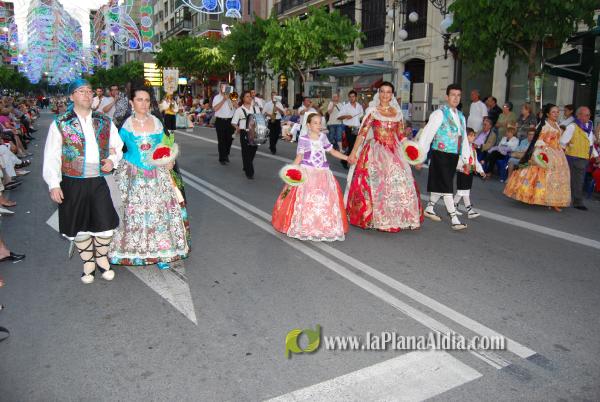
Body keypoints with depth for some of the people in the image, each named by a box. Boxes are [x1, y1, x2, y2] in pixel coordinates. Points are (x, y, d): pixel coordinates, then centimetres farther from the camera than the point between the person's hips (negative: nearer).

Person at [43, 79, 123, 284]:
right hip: (72, 183, -1)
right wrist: (54, 184, -9)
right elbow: (51, 157, -3)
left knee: (105, 223, -2)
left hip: (98, 181, 2)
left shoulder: (105, 122, 8)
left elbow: (118, 146, 16)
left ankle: (101, 258, 23)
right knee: (80, 226, 9)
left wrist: (112, 160, -5)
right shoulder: (60, 124, -1)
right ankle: (88, 263, 27)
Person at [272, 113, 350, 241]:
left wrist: (348, 158, 11)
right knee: (306, 200, -4)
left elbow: (332, 151, 15)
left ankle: (323, 228, 12)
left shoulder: (323, 137, 7)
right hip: (307, 173, -4)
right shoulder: (303, 139, -5)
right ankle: (304, 228, 8)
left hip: (323, 173, 4)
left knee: (325, 201, 1)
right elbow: (299, 158, -2)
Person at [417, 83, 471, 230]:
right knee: (447, 187, -7)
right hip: (441, 155, -7)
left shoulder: (461, 116, 14)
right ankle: (454, 220, -7)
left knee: (440, 185, 16)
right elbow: (427, 135, -11)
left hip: (454, 156, 7)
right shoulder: (439, 114, -8)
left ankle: (429, 209, 33)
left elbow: (464, 139, 17)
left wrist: (466, 159, 14)